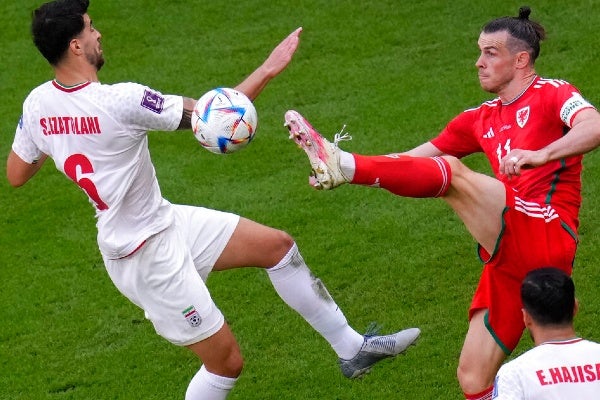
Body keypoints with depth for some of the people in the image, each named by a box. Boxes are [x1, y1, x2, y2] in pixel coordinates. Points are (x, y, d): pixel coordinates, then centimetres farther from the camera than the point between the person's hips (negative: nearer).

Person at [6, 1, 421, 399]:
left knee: (277, 245, 11)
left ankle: (351, 347, 22)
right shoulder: (121, 101, -30)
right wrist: (268, 70, -11)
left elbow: (16, 174, 8)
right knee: (227, 362, 4)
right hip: (148, 256, -9)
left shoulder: (36, 104, -6)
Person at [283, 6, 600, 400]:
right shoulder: (482, 119, 24)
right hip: (511, 260, 8)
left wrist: (541, 154, -34)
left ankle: (346, 164, -36)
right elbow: (420, 155, 22)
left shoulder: (552, 94, 4)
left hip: (547, 240, -8)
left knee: (454, 173, -23)